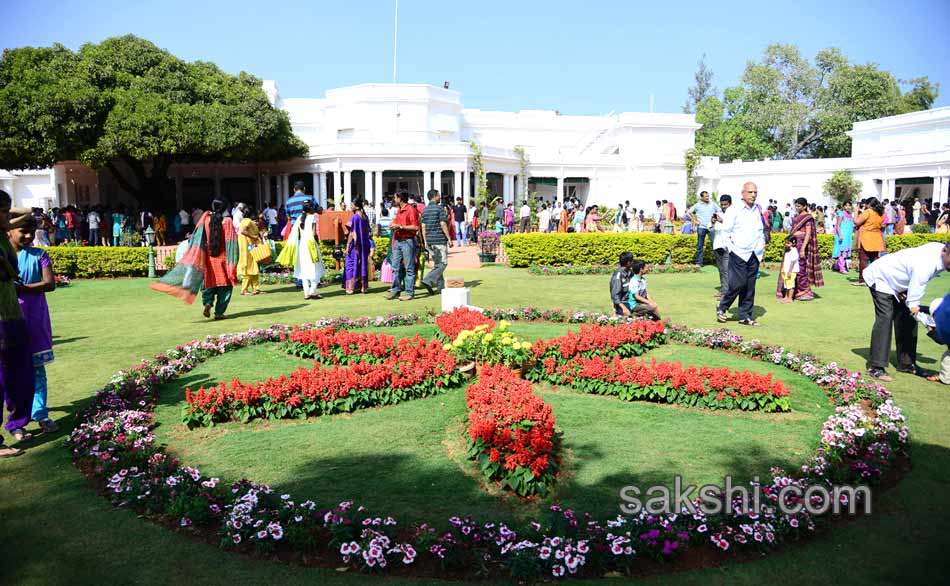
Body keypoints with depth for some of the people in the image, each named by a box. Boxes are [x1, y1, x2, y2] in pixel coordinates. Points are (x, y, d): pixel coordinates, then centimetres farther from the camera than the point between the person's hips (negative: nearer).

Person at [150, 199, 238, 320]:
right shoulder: (227, 222, -8)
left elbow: (197, 238, -7)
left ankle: (207, 302, -7)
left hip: (208, 259, 2)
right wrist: (232, 263, -4)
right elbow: (231, 242, -9)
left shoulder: (206, 218, -1)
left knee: (208, 282, 18)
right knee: (224, 285, 7)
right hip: (223, 259, -2)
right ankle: (219, 312, 3)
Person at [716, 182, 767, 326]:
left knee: (750, 286, 6)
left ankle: (745, 316, 14)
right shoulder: (734, 210, -4)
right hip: (738, 254, -6)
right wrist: (732, 248, -8)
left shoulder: (758, 211, 13)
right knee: (738, 283, -11)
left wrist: (762, 245, 12)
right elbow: (726, 232, -4)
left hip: (754, 254, 6)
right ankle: (721, 308, 9)